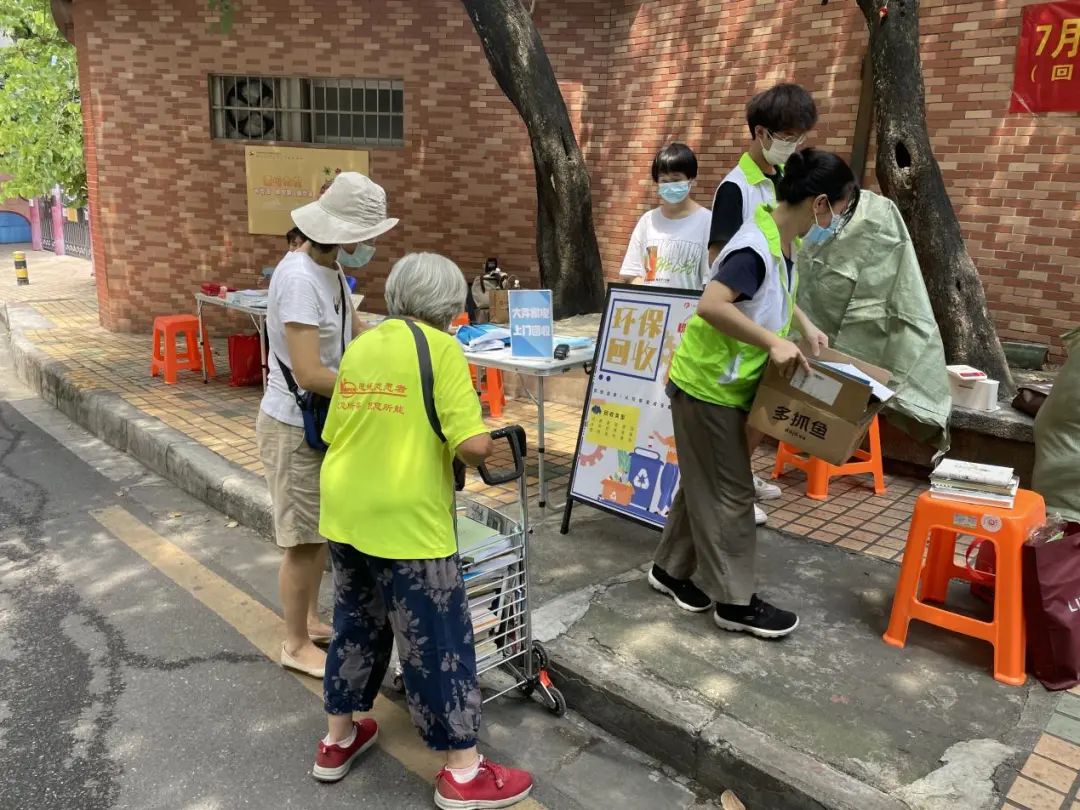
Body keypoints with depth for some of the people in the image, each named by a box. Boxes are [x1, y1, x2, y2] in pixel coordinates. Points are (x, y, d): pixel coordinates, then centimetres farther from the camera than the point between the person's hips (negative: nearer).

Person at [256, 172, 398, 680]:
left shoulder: (329, 268, 4)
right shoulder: (300, 278, -26)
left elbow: (357, 332, 12)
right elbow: (309, 375, -29)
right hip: (295, 427, -9)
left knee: (323, 530, 20)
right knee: (304, 540, 4)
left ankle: (311, 620, 38)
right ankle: (296, 645, 23)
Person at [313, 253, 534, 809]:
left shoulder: (359, 347, 10)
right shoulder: (438, 347, -10)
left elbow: (334, 434, 15)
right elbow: (473, 445, -19)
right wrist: (489, 448, 3)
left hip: (345, 513, 7)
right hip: (405, 520, -7)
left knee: (356, 622, 24)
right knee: (437, 640, 6)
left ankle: (338, 740, 39)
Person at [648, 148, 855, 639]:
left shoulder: (784, 242, 6)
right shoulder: (755, 248, -25)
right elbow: (710, 306, -37)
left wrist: (804, 325, 15)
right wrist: (773, 342, -33)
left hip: (724, 384, 10)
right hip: (709, 385, -9)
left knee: (705, 485, 17)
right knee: (730, 493, 0)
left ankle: (671, 569, 32)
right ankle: (735, 602, 14)